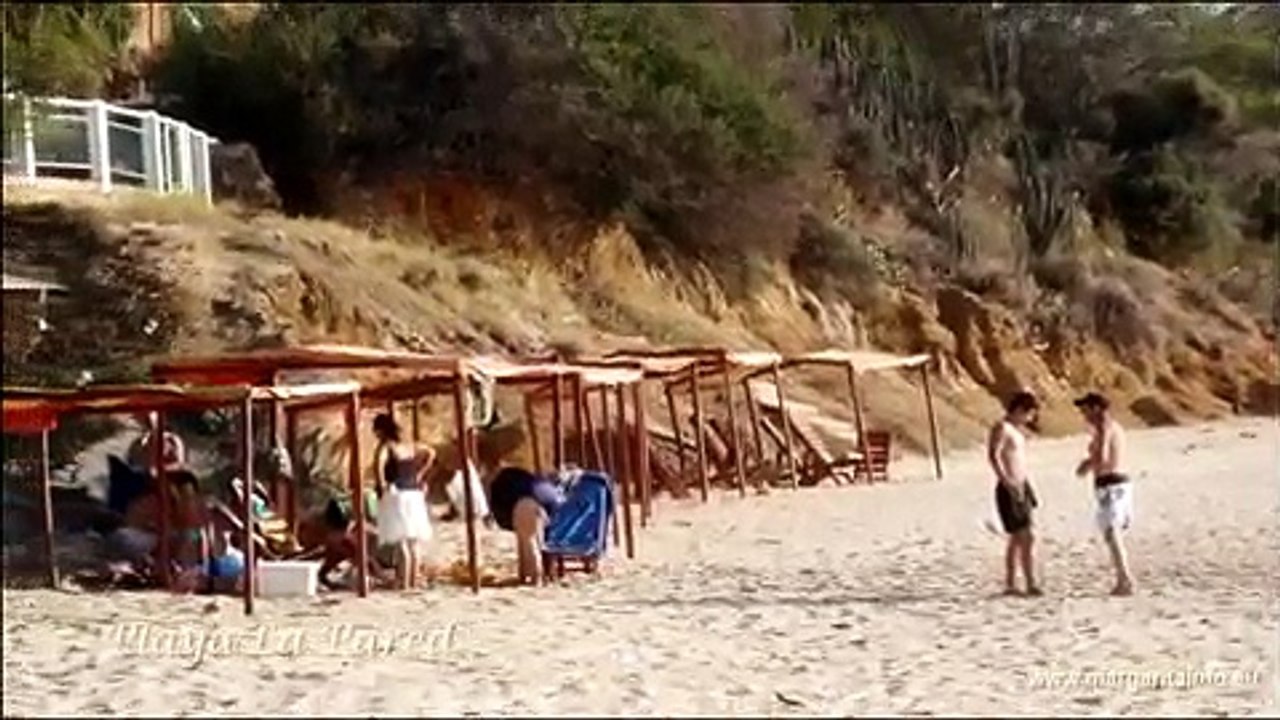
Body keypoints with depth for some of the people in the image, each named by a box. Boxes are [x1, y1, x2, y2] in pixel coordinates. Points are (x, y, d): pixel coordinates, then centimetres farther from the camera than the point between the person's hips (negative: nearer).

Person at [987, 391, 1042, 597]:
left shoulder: (1017, 430, 17)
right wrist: (1007, 481, -34)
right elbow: (993, 455, -25)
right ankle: (1031, 585, -13)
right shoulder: (1002, 428, -12)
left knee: (1017, 539, 13)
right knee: (1026, 538, -13)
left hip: (1021, 488, 10)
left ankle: (1010, 585, 18)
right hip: (1009, 491, -10)